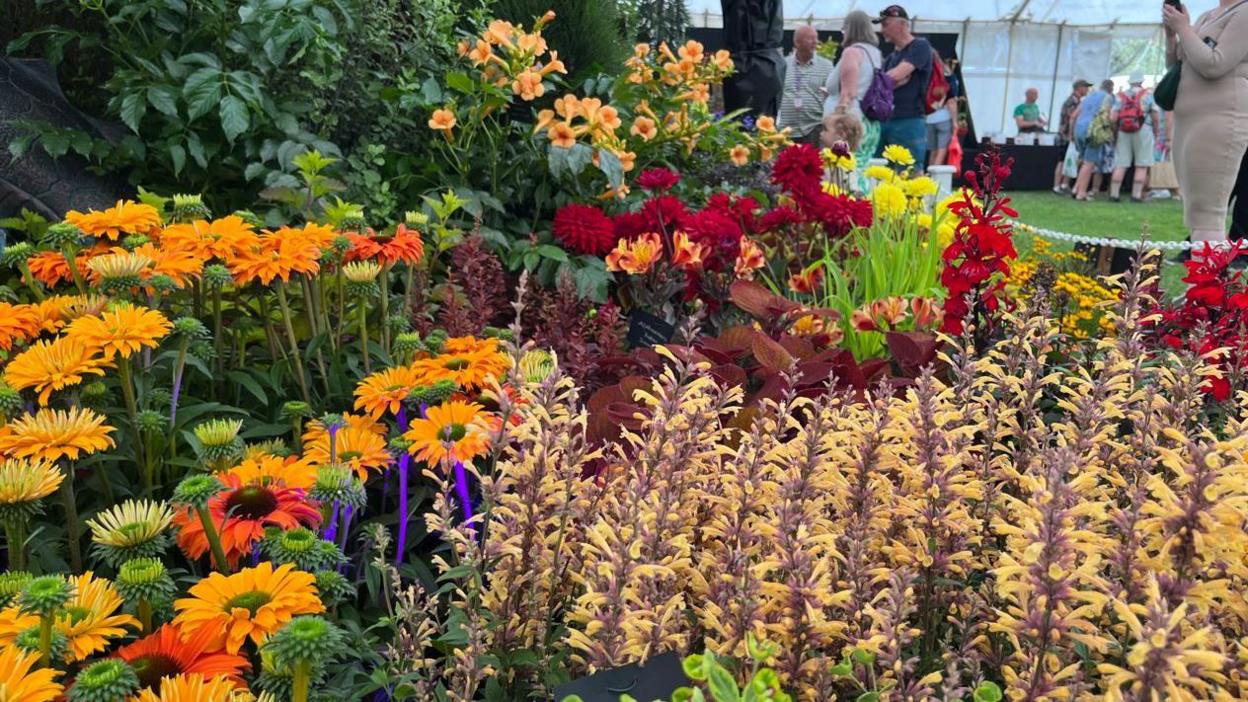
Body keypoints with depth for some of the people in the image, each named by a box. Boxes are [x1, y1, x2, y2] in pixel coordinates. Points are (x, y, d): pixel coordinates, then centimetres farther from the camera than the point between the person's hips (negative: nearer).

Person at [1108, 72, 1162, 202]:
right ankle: (1136, 195, -5)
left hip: (1123, 132, 3)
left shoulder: (1120, 96, 9)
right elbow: (1156, 117, 0)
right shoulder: (1148, 94, 4)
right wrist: (1156, 133, 12)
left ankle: (1114, 193, -1)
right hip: (1143, 131, -2)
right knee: (1141, 166, 0)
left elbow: (1112, 117, -2)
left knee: (1120, 165, 3)